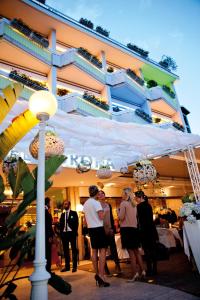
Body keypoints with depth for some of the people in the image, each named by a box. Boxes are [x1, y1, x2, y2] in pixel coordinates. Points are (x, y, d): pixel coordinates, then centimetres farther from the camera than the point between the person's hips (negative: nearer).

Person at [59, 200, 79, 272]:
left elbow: (76, 223, -4)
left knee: (74, 250, 4)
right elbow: (60, 224, 11)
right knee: (65, 250, 10)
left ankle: (74, 266, 12)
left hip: (71, 233, -4)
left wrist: (75, 233, -12)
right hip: (64, 233, 4)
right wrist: (61, 233, 2)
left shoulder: (74, 213, 1)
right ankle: (67, 266, 21)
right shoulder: (62, 214, 13)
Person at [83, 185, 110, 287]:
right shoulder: (96, 202, -14)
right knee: (102, 250, -2)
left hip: (91, 228, 8)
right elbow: (101, 217, -17)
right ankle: (101, 275, -3)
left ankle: (97, 274, 21)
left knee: (94, 251, 13)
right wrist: (103, 212, 0)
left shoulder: (85, 204, 9)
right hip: (99, 228, -8)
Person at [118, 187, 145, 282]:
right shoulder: (134, 204, 11)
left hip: (126, 229, -7)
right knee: (136, 251, 15)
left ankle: (135, 274, -1)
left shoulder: (123, 203, -10)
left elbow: (121, 217, -13)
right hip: (134, 228, 7)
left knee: (131, 252, -3)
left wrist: (118, 211, 3)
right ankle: (142, 271, 18)